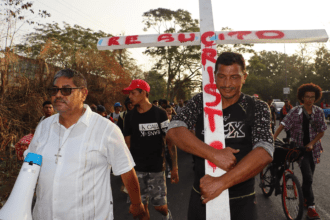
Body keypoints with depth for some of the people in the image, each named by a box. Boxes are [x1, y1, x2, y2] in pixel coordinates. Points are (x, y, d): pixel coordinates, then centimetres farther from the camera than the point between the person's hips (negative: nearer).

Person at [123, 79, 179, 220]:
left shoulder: (160, 114, -4)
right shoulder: (130, 116, 5)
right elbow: (127, 143, 7)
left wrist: (174, 167, -8)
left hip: (156, 169, -2)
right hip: (136, 170, 3)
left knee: (160, 206, 1)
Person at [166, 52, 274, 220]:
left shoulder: (257, 108, -6)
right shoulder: (200, 102, -2)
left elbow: (264, 154, -20)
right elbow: (174, 131, -16)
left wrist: (221, 183, -26)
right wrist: (214, 154, -27)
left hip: (240, 203, -1)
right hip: (201, 198, 2)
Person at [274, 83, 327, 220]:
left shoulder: (319, 112, 0)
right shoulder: (295, 111, -8)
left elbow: (321, 131, 3)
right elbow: (283, 125, -13)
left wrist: (312, 143, -11)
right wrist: (272, 139, -23)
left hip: (313, 148, 3)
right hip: (300, 148, -3)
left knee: (308, 177, 13)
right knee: (308, 178, -11)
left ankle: (305, 199, 36)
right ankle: (311, 207, -1)